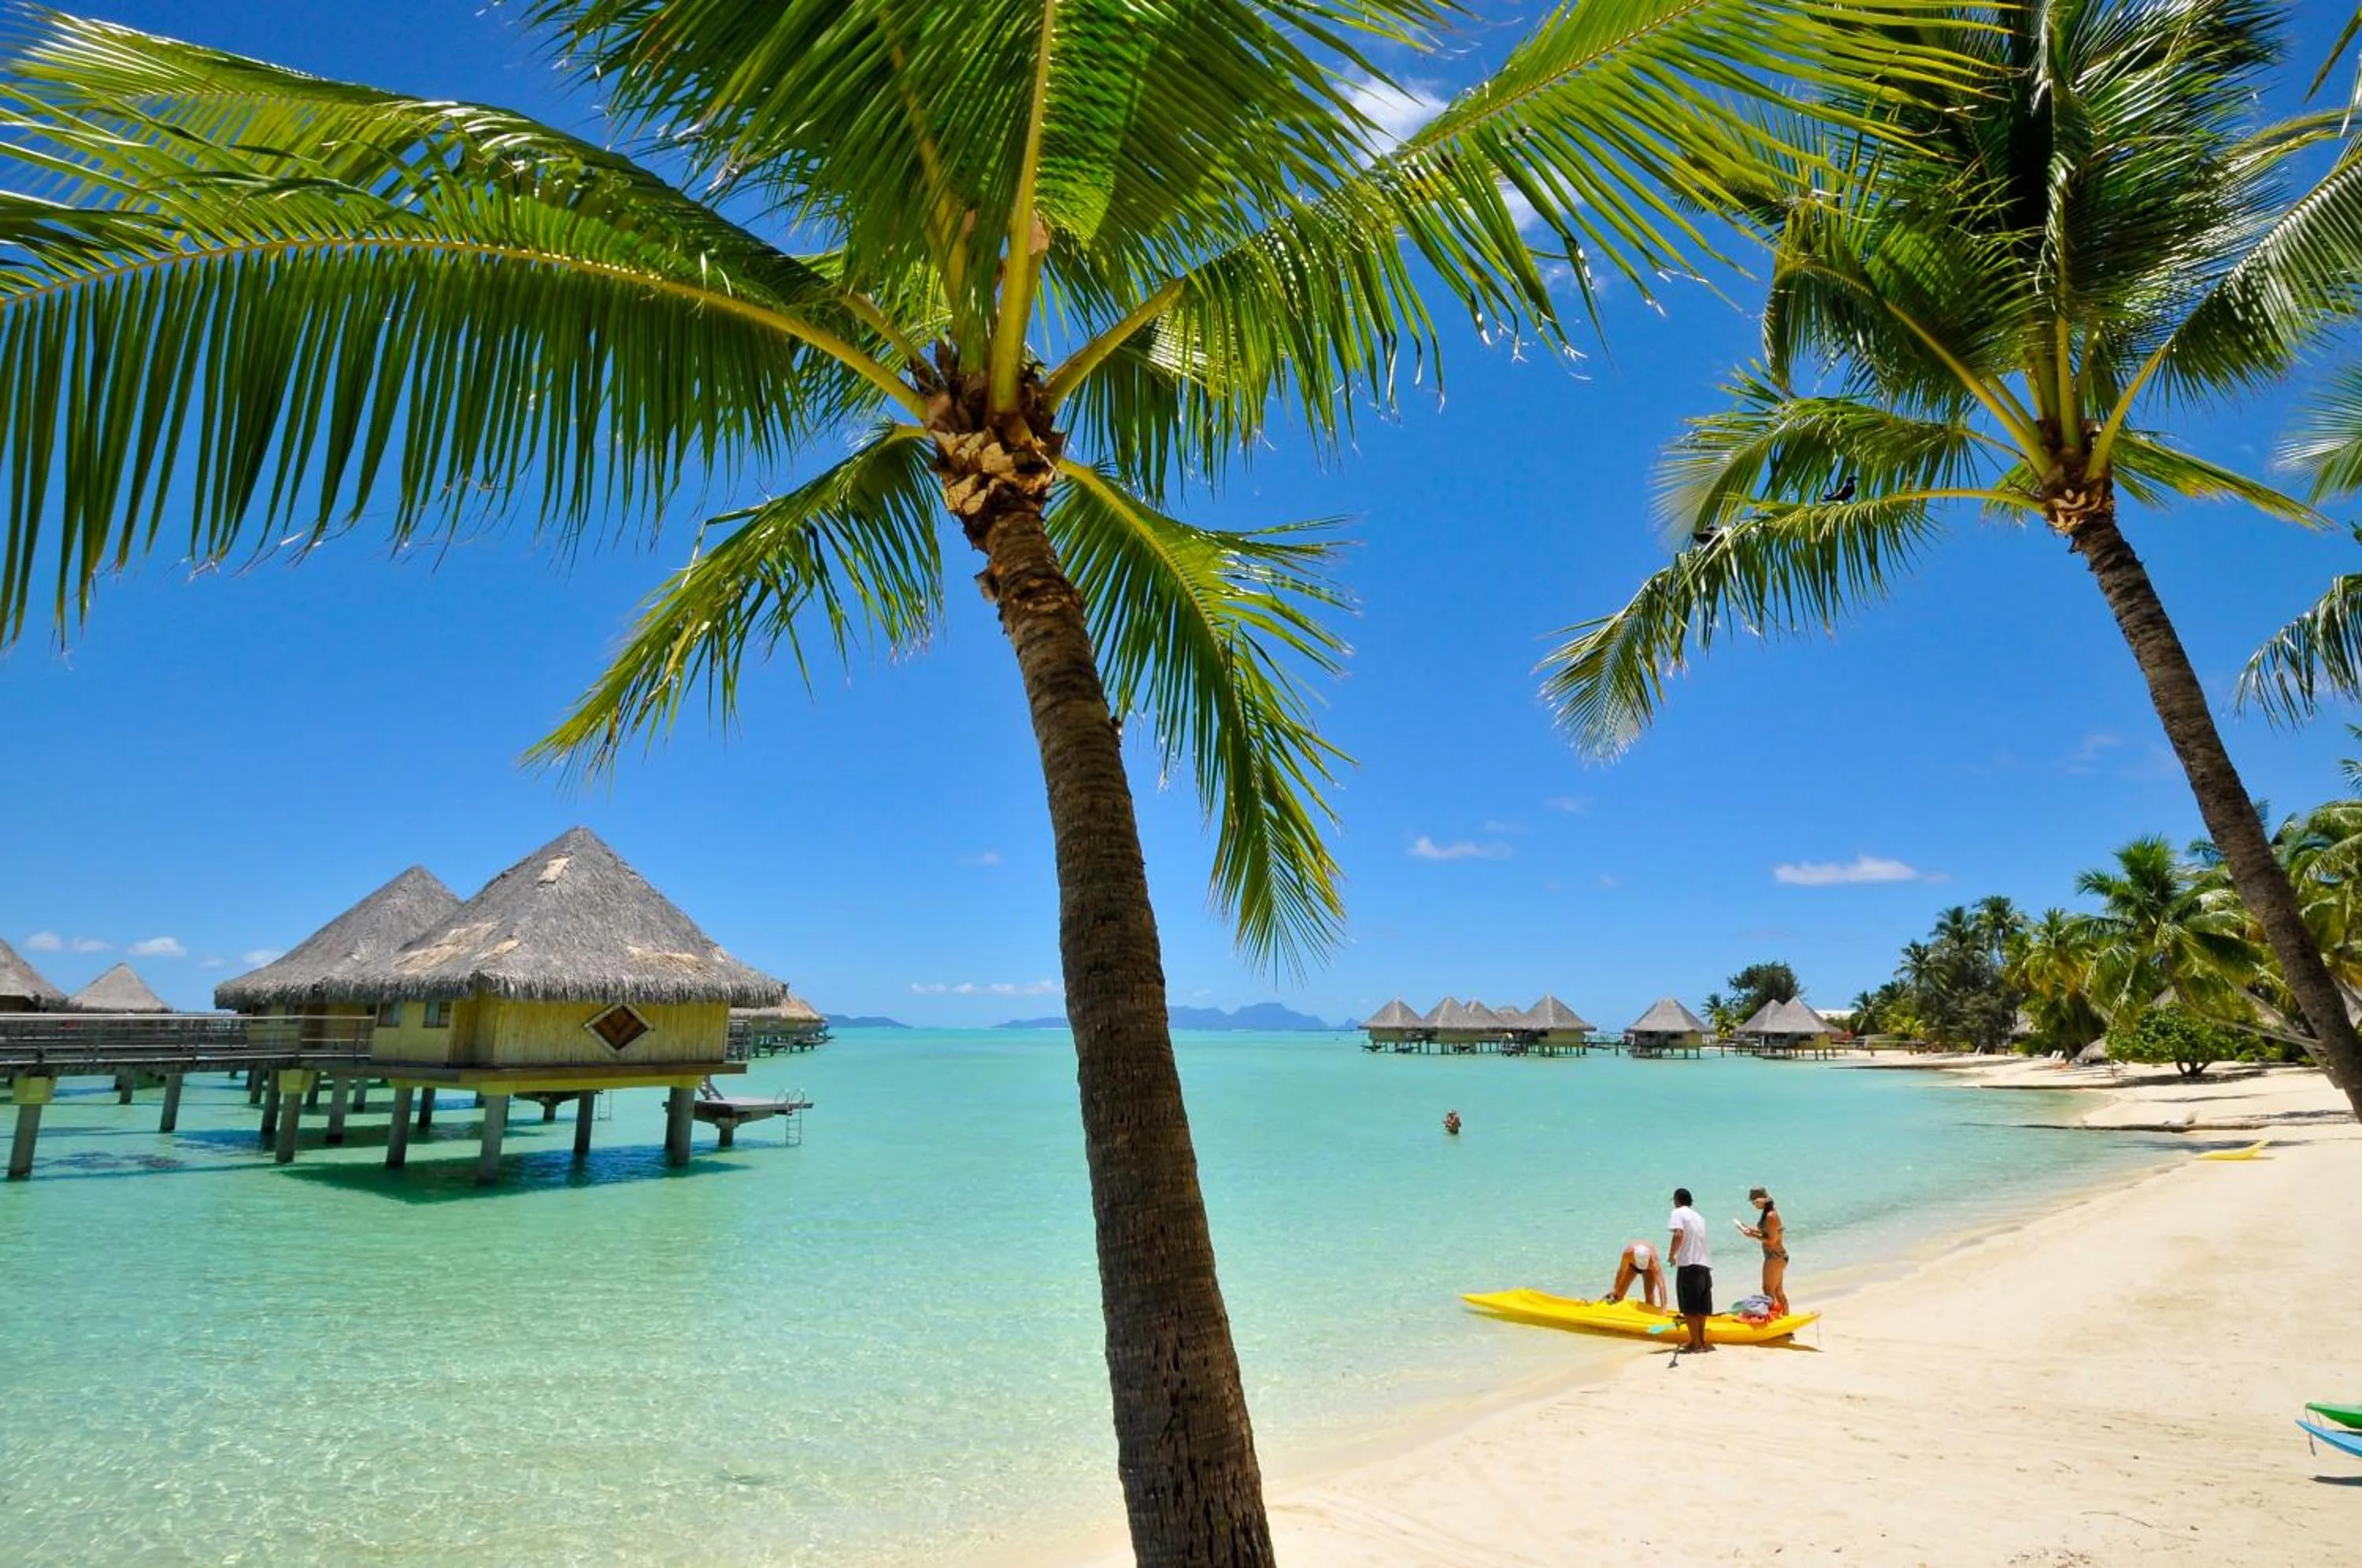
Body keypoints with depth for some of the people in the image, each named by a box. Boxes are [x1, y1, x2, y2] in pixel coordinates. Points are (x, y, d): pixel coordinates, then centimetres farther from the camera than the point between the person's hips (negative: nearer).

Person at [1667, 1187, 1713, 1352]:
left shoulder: (1678, 1213, -3)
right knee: (1700, 1307, 15)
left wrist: (1672, 1254, -7)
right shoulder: (1698, 1216, 20)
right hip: (1704, 1264, 8)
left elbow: (1679, 1235, -19)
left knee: (1689, 1308, -1)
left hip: (1689, 1265, -8)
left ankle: (1697, 1343, -1)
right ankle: (1701, 1341, 21)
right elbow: (1698, 1240, 19)